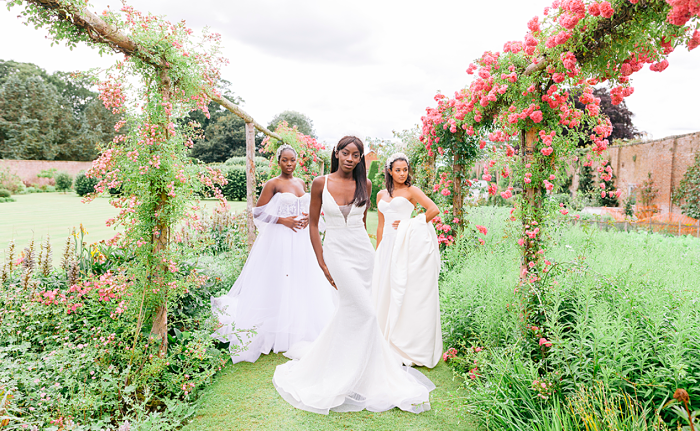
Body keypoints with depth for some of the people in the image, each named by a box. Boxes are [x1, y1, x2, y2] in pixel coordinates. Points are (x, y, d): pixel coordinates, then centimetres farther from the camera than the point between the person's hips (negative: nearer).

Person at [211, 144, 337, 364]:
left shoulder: (301, 183, 13)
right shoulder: (273, 184, -5)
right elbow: (258, 213, -7)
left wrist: (308, 217, 1)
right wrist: (283, 220, -15)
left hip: (301, 240, 6)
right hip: (280, 239, -6)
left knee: (303, 282, 9)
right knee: (278, 283, -2)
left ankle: (301, 330, 23)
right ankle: (277, 332, 9)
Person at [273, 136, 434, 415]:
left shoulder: (364, 184, 3)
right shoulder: (320, 183, -4)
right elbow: (313, 224, -1)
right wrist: (322, 263, -5)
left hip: (363, 251, 4)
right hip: (337, 251, -4)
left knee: (349, 309, 10)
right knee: (363, 311, -9)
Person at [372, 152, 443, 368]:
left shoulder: (411, 191, 2)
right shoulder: (381, 195, 16)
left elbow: (434, 209, -11)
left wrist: (411, 223, -8)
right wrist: (377, 251, 16)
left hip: (408, 245, -5)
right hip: (388, 245, 5)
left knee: (407, 292, -4)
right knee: (386, 290, 6)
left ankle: (410, 348, 5)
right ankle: (389, 344, 18)